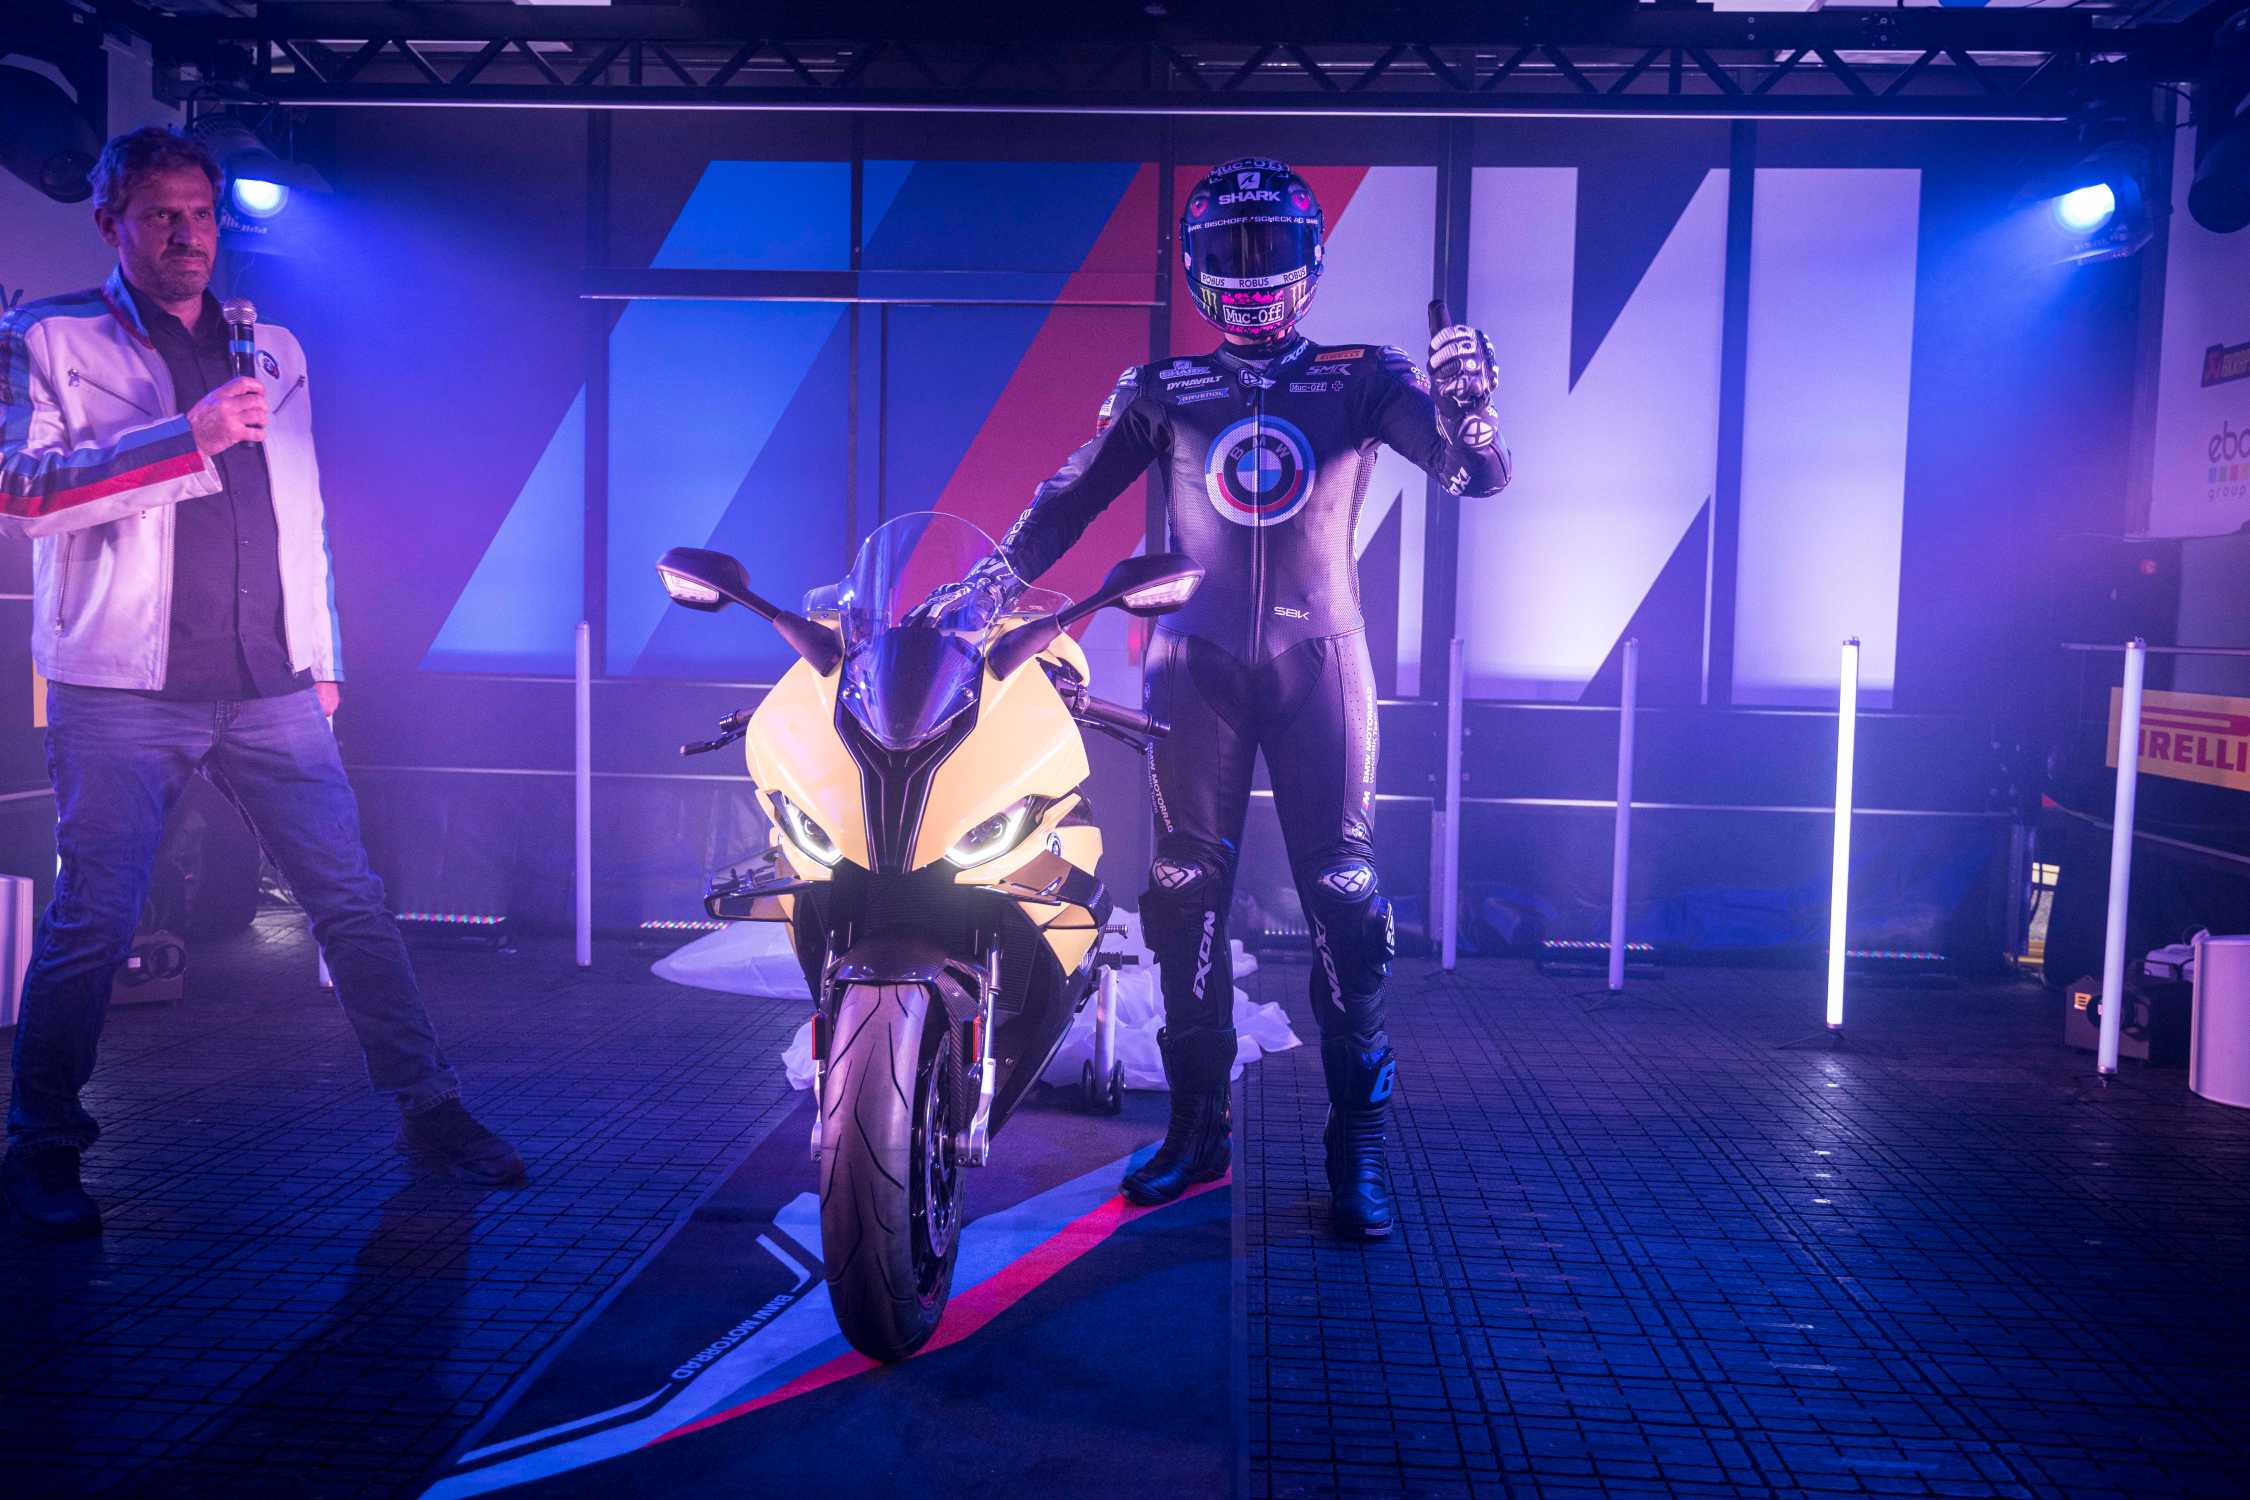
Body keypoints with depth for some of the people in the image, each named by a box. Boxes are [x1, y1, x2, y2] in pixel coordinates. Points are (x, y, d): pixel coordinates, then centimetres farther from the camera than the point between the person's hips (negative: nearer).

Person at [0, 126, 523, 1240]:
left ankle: (429, 1109, 11)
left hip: (271, 687, 3)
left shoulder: (273, 347, 18)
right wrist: (187, 435, -18)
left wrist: (321, 654, 16)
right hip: (122, 690, -3)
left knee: (351, 898, 2)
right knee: (92, 924, 0)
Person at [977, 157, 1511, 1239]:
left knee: (1345, 898, -5)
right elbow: (1073, 493, 5)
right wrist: (993, 577, -10)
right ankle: (1196, 1123, 16)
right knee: (1184, 894, 3)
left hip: (1320, 662, -1)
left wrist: (1468, 403, -27)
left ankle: (1359, 1141, 5)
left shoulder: (1362, 380, 5)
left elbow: (1478, 474, -5)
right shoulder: (1160, 393, 8)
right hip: (1197, 664, 1)